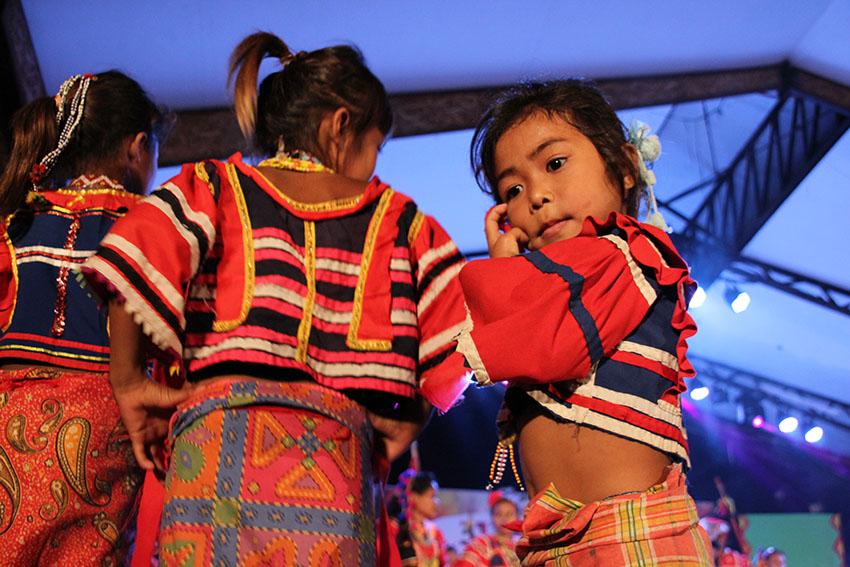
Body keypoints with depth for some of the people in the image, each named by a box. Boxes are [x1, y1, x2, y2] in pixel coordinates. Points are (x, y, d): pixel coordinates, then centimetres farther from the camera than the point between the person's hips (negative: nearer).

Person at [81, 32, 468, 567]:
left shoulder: (215, 186, 11)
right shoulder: (397, 217, 15)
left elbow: (137, 254, -8)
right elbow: (458, 327, 5)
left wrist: (128, 381, 2)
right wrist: (408, 421, 15)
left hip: (220, 439, 0)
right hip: (342, 454, 1)